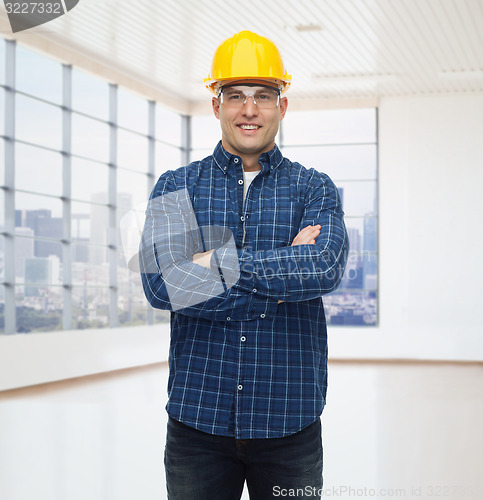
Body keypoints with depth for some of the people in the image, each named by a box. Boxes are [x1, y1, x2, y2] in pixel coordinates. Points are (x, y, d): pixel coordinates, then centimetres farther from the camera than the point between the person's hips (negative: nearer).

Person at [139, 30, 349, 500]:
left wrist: (219, 263, -16)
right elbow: (161, 282, -12)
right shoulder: (176, 187, 5)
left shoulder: (314, 189, 6)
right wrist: (285, 273, -12)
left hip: (290, 421, 0)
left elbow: (325, 268, -15)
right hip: (198, 417, 0)